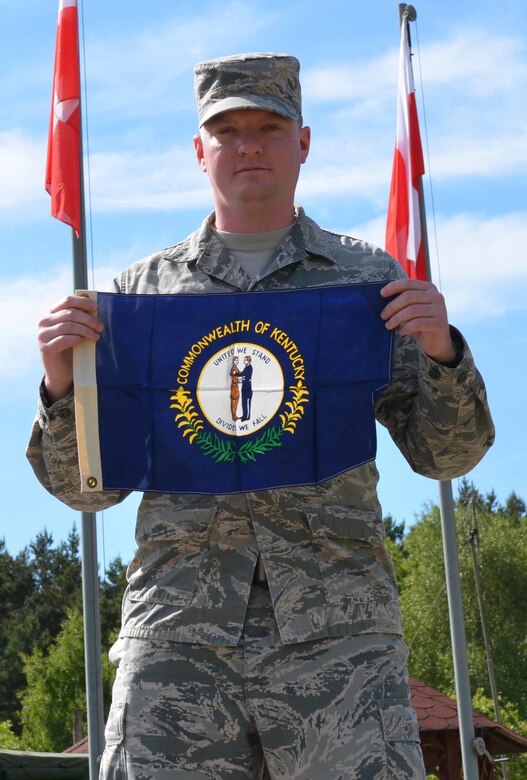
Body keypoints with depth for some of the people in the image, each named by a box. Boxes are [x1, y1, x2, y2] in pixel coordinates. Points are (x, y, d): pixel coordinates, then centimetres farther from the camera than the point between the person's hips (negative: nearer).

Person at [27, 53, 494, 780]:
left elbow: (444, 454, 13)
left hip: (336, 631, 0)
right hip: (177, 627, 1)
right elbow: (86, 487, 16)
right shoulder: (143, 289, 17)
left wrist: (442, 351, -5)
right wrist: (63, 384, -3)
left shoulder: (368, 276, 16)